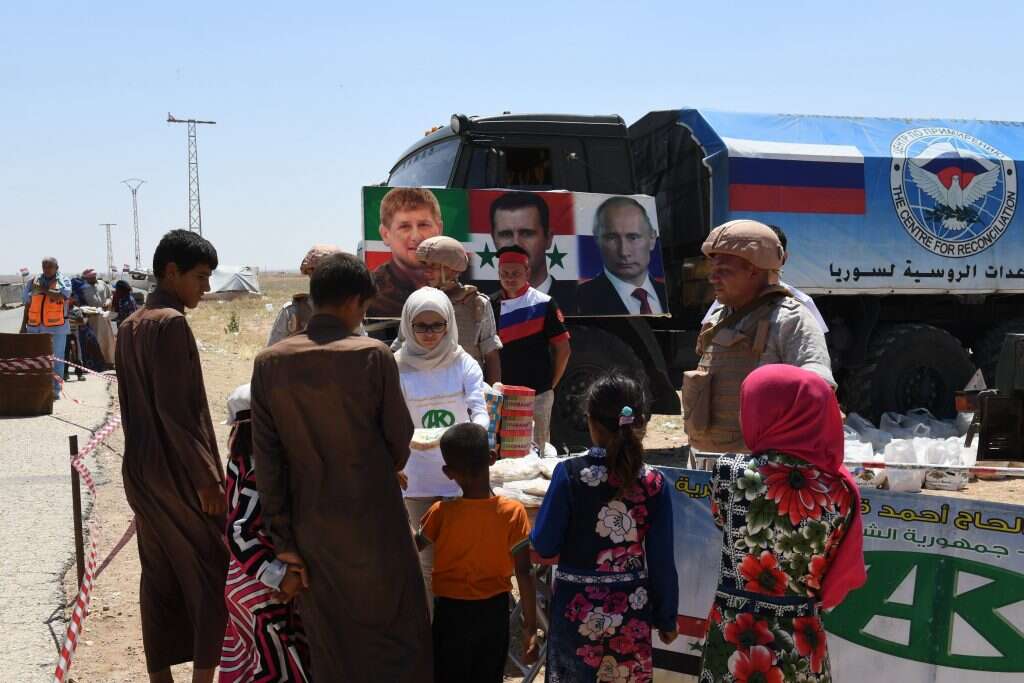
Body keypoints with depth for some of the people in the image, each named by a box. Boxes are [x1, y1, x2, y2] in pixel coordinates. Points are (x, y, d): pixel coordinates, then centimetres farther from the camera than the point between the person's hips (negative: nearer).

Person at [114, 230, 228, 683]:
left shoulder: (130, 326, 11)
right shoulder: (171, 323, -16)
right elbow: (176, 409, -20)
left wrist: (145, 457, 20)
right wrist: (206, 476, -17)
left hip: (141, 470, 8)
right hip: (179, 472, -8)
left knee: (160, 577, 12)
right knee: (214, 574, 1)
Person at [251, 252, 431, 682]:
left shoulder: (270, 363, -4)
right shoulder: (374, 356, -14)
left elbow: (266, 460, -3)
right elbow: (400, 440, -5)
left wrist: (282, 537, 3)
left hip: (312, 528, 4)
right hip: (374, 524, -3)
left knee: (331, 647, 16)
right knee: (394, 635, 12)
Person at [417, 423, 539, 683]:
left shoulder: (441, 512, -16)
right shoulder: (513, 512, -14)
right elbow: (524, 573, -13)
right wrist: (530, 627, -6)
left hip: (451, 612, -1)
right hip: (494, 611, 1)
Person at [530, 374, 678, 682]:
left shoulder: (570, 473, -13)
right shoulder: (655, 484, -8)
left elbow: (544, 546, -9)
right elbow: (661, 561, -3)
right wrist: (667, 618, 9)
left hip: (578, 608, -2)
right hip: (632, 610, 2)